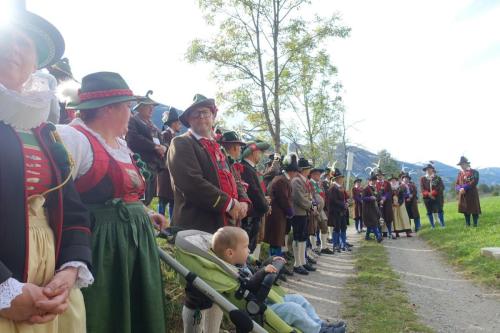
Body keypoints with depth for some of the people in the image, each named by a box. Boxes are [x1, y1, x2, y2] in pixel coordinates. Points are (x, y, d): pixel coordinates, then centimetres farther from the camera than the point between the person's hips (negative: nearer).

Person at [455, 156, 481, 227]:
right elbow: (456, 184, 8)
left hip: (472, 194, -5)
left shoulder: (474, 172, -2)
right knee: (465, 210, 7)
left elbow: (474, 182, -15)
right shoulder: (460, 173, 13)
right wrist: (460, 189, -13)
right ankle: (467, 225, 15)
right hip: (463, 195, 5)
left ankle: (475, 225, 8)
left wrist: (464, 188, -21)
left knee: (474, 210, 0)